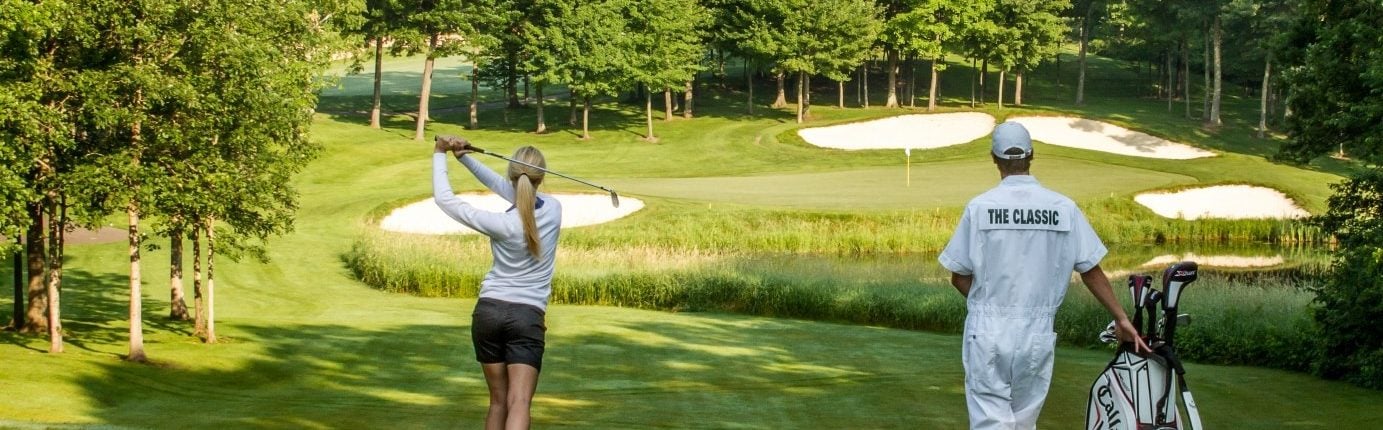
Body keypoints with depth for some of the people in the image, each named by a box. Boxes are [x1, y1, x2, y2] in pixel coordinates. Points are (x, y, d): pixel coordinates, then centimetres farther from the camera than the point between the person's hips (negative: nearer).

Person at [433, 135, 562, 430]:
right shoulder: (554, 210, -3)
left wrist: (440, 155, 6)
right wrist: (465, 158, 7)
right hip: (528, 317, 0)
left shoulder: (502, 225, -12)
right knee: (518, 404, -11)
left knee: (498, 401, 14)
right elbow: (510, 191, 10)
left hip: (489, 311, 0)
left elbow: (444, 199, -5)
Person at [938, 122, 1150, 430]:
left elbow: (959, 277, -2)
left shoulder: (979, 207, -6)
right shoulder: (1063, 208, -1)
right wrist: (1121, 319, 11)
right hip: (1037, 334, 2)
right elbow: (1091, 271, 2)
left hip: (987, 332, -2)